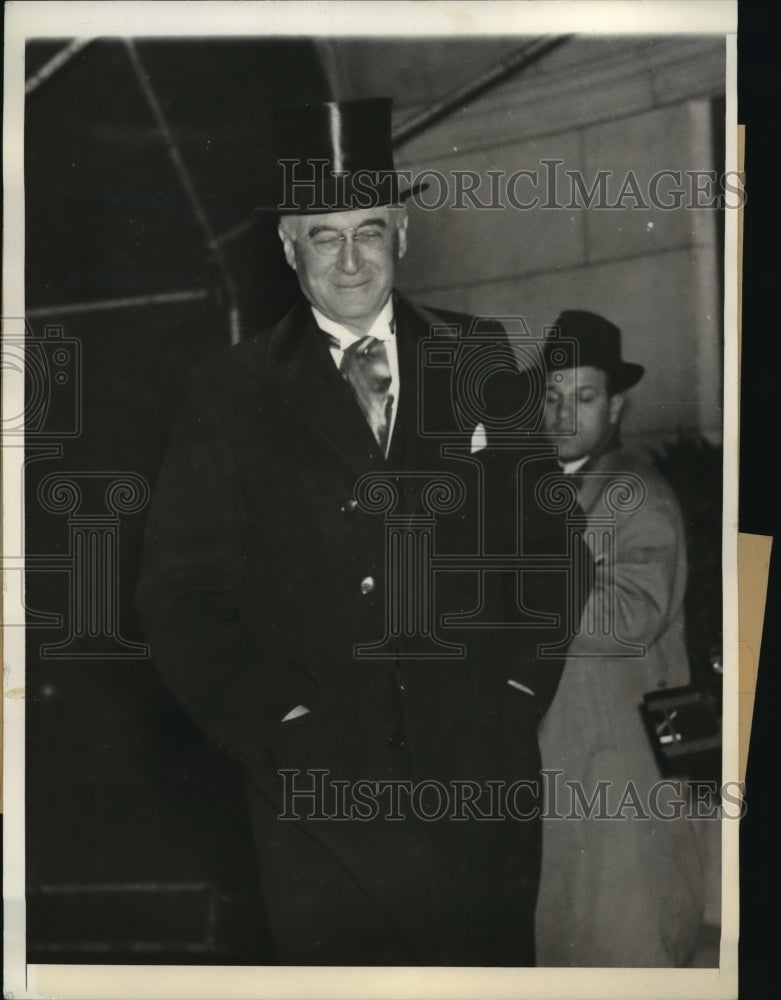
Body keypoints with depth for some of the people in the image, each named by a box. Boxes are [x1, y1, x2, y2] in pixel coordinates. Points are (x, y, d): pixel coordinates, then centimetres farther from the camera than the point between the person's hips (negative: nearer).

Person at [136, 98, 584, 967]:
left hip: (486, 781, 2)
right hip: (317, 784, -1)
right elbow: (185, 596, -1)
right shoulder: (231, 396, 1)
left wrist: (521, 686, -1)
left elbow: (551, 536, 9)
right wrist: (284, 717, -10)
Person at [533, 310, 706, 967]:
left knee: (622, 931, -1)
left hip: (616, 758, -6)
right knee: (549, 924, 11)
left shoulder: (640, 498, -8)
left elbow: (633, 616, -23)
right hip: (539, 749, 6)